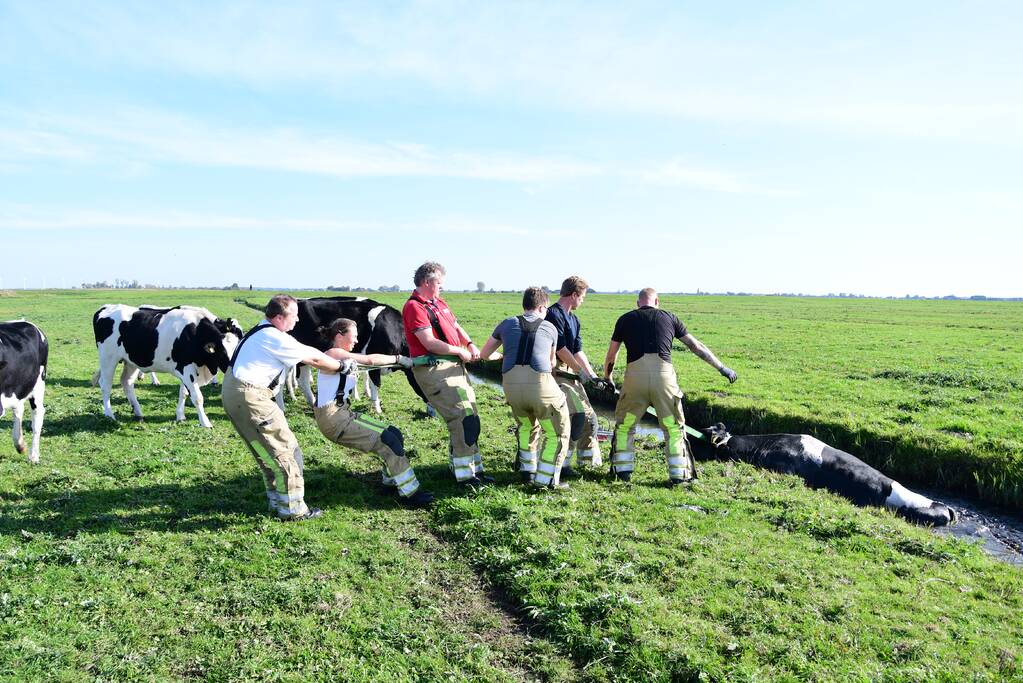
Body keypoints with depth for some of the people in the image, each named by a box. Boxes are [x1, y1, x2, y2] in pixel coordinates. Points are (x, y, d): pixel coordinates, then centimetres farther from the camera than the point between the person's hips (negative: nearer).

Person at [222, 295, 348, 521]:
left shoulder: (262, 331, 15)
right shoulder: (275, 338, -16)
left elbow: (307, 352, 20)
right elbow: (315, 360, -8)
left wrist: (335, 360, 21)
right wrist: (341, 366, 7)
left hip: (232, 391, 10)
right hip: (248, 397, -10)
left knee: (267, 451, 20)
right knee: (285, 450, -3)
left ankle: (277, 500, 29)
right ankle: (292, 508, 4)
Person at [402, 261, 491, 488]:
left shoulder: (439, 303, 18)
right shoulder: (414, 307, -12)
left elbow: (456, 327, 24)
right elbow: (430, 343, -19)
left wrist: (470, 344, 4)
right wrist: (460, 351, -9)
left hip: (455, 366, 10)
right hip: (434, 368, -10)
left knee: (470, 418, 12)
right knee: (462, 418, -13)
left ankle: (474, 468, 24)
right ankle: (464, 475, -6)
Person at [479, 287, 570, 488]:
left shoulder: (507, 323, 20)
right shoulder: (550, 327, 18)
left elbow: (484, 354, 30)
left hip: (511, 385, 3)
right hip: (540, 383, -3)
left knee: (526, 426, 30)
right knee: (557, 432, 16)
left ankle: (527, 472, 31)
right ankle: (546, 479, 13)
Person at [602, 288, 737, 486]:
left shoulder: (626, 319, 18)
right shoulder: (668, 317, 19)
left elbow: (611, 356, 23)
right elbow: (696, 346, 21)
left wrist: (607, 378, 40)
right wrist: (722, 368, 27)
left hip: (635, 373, 0)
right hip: (663, 373, 0)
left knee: (624, 425, 16)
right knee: (673, 427, 13)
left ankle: (622, 470, 19)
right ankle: (678, 474, 12)